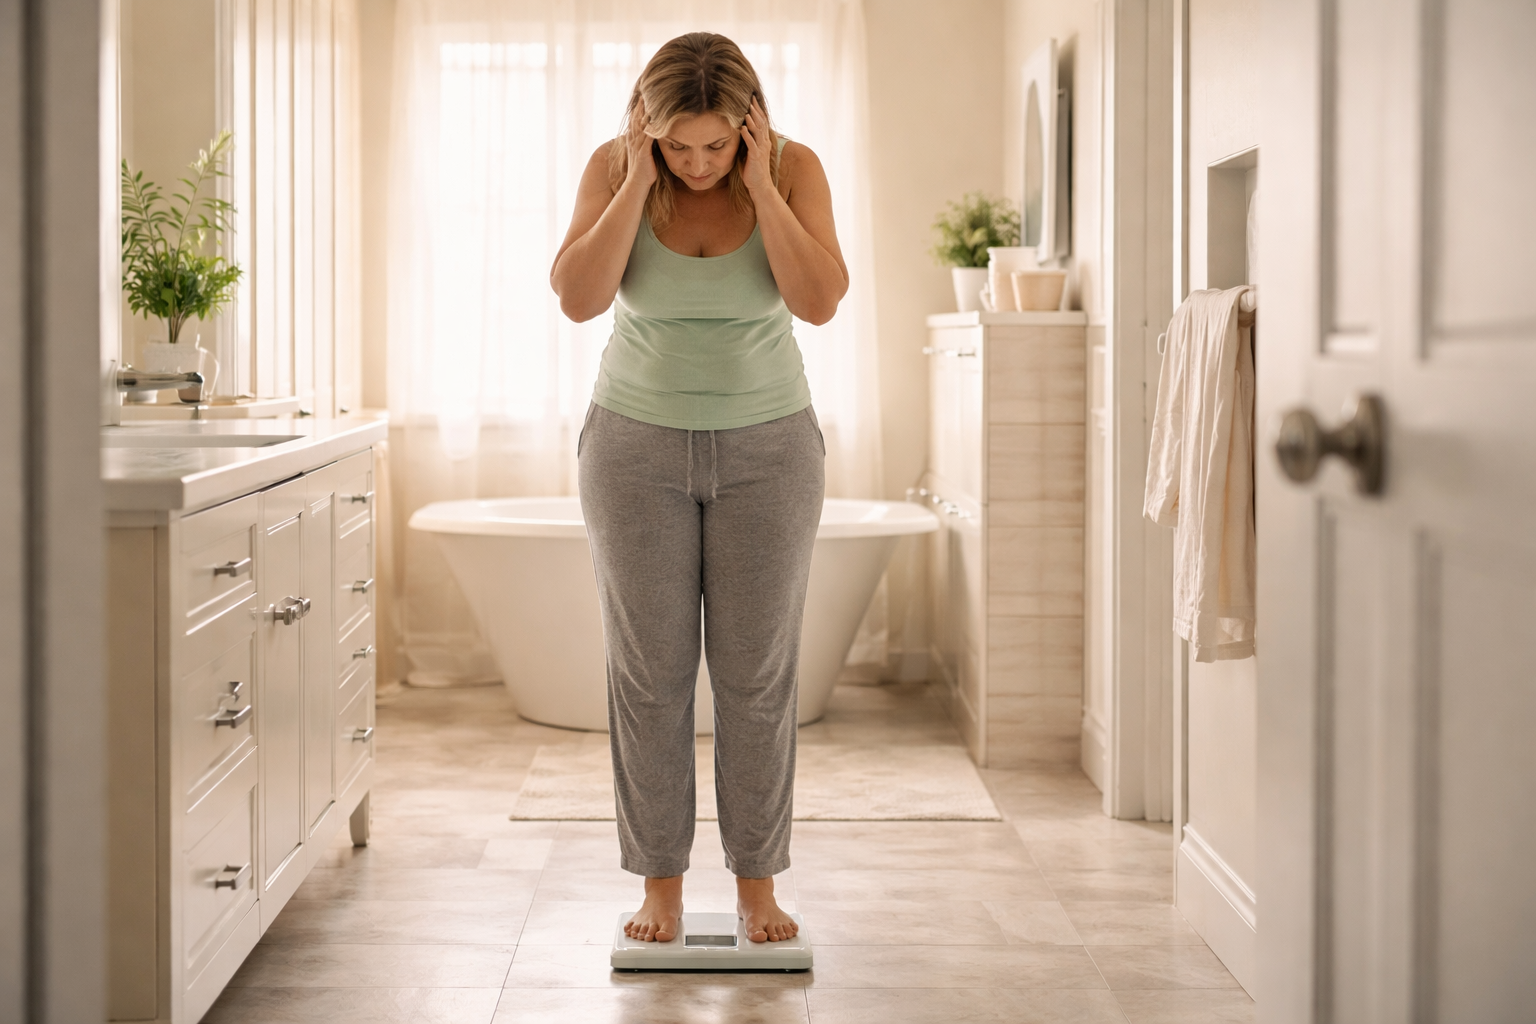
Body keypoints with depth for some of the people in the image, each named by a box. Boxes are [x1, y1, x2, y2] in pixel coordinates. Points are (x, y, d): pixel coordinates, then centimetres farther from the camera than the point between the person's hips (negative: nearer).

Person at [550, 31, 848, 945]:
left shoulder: (795, 169, -12)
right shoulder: (614, 168, -11)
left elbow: (820, 302, -23)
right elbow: (578, 299, -22)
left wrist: (759, 185, -26)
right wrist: (640, 182, -26)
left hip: (766, 446, 0)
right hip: (640, 445, 0)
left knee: (758, 672, 1)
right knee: (650, 671, 1)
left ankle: (757, 885, 13)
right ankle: (661, 884, 12)